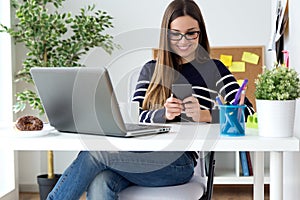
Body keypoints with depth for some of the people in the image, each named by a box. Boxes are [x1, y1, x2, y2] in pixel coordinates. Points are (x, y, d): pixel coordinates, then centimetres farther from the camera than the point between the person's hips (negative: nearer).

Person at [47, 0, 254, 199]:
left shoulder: (213, 69, 9)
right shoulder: (151, 70, 20)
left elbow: (247, 111, -3)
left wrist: (204, 115, -19)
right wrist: (162, 113, -15)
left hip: (180, 161, -3)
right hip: (142, 153, 3)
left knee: (95, 152, -25)